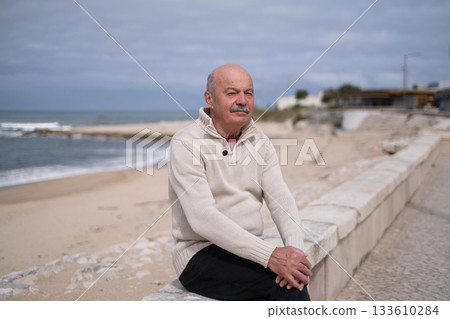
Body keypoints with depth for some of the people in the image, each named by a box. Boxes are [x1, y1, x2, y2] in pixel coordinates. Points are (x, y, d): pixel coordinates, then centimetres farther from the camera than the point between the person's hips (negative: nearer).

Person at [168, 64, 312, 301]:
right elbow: (202, 218, -21)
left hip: (247, 251, 6)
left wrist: (295, 250, -22)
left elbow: (281, 200, -1)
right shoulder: (186, 144, -10)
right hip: (201, 255, -5)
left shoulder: (259, 143, 9)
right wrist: (270, 256, -29)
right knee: (286, 285, -25)